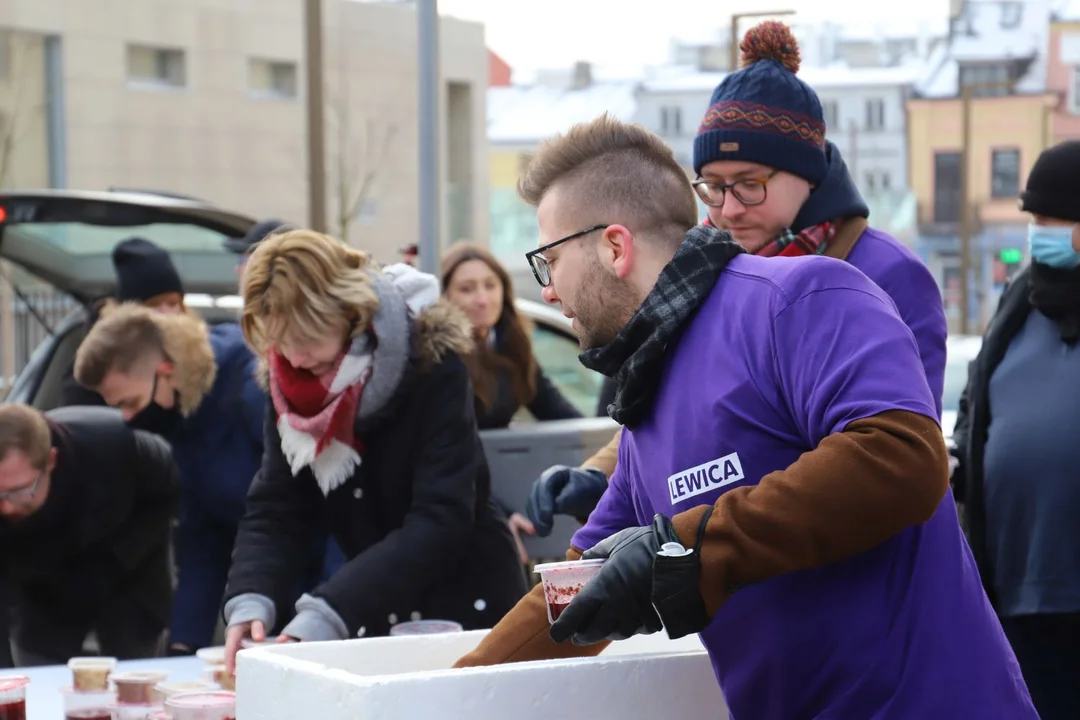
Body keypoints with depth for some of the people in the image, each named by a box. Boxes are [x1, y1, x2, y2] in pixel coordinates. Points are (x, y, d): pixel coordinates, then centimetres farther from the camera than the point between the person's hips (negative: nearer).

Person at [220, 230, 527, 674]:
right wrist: (249, 601, -26)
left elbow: (441, 519, -27)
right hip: (378, 622, 4)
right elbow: (273, 511, -5)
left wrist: (326, 616, -35)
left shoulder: (432, 362, -19)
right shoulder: (290, 386, -3)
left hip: (468, 609, -4)